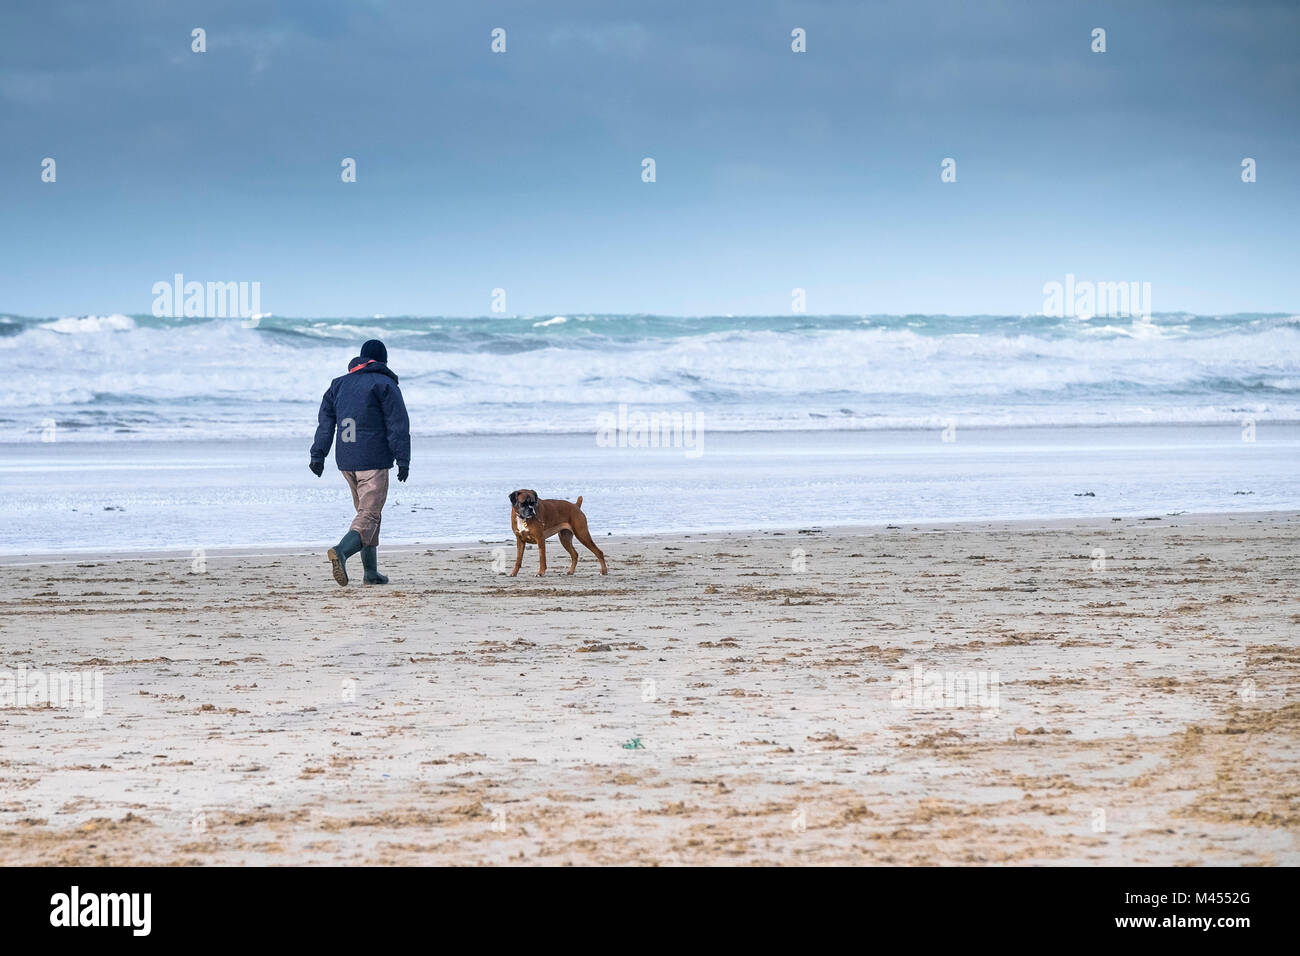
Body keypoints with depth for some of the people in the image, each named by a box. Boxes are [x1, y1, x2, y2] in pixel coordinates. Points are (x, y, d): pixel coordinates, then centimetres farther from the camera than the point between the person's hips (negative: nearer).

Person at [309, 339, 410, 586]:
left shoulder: (339, 384, 15)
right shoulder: (384, 385, -3)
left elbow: (325, 423, 10)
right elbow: (398, 426, -8)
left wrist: (318, 455, 7)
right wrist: (403, 461, -7)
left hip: (345, 462, 6)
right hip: (374, 462, -6)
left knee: (366, 511, 18)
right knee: (369, 516, -10)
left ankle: (371, 571, 18)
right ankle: (341, 551, -36)